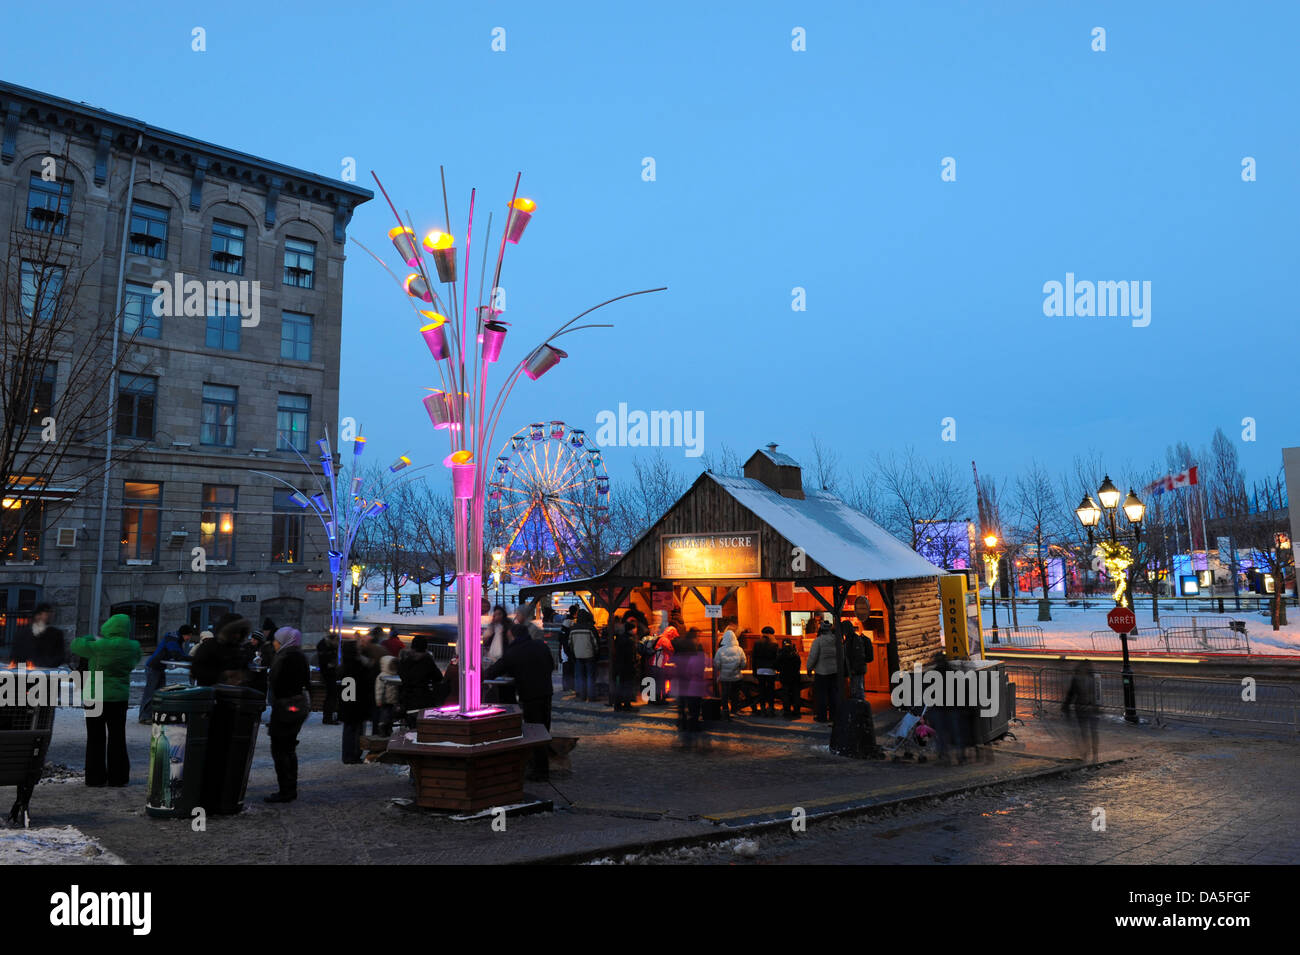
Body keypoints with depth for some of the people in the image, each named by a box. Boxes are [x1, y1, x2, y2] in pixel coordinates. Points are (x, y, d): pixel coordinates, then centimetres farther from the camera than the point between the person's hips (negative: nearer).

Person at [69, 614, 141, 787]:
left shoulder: (100, 646, -18)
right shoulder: (132, 647, -4)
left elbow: (76, 646, -7)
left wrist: (90, 638, 13)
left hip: (96, 697, -3)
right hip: (120, 698, 4)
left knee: (96, 738, 7)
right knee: (117, 737, 11)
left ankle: (96, 777, 10)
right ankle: (117, 777, 14)